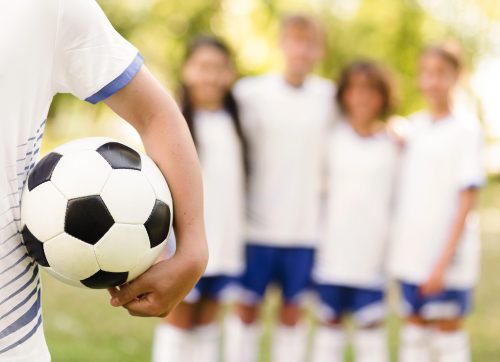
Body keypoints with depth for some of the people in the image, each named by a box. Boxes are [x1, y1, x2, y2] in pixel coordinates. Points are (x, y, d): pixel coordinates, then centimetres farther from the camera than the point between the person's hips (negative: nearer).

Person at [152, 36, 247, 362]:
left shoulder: (233, 124, 8)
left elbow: (238, 181, 12)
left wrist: (236, 235, 9)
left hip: (224, 241, 5)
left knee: (207, 320, 11)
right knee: (180, 318, 4)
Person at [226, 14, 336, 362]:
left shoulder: (330, 96, 4)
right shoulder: (251, 92, -4)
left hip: (306, 226, 2)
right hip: (257, 224, -2)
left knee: (293, 311, 9)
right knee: (247, 307, 6)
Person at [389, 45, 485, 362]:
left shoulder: (466, 131, -9)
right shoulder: (414, 127, 8)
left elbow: (466, 201, -13)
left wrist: (444, 261, -16)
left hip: (447, 254, -5)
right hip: (411, 252, 5)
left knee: (448, 327, 3)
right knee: (415, 324, 12)